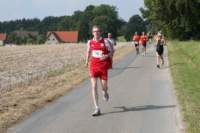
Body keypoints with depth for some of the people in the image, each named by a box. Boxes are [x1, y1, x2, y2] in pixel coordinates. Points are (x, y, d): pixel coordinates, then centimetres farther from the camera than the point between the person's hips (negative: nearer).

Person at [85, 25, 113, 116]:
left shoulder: (105, 42, -3)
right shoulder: (90, 42, 4)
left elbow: (111, 52, 2)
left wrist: (106, 56, -17)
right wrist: (87, 61, 13)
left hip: (103, 66, -1)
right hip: (93, 65, 1)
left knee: (104, 86, 5)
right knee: (94, 86, -10)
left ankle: (105, 92, 47)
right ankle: (97, 109, -8)